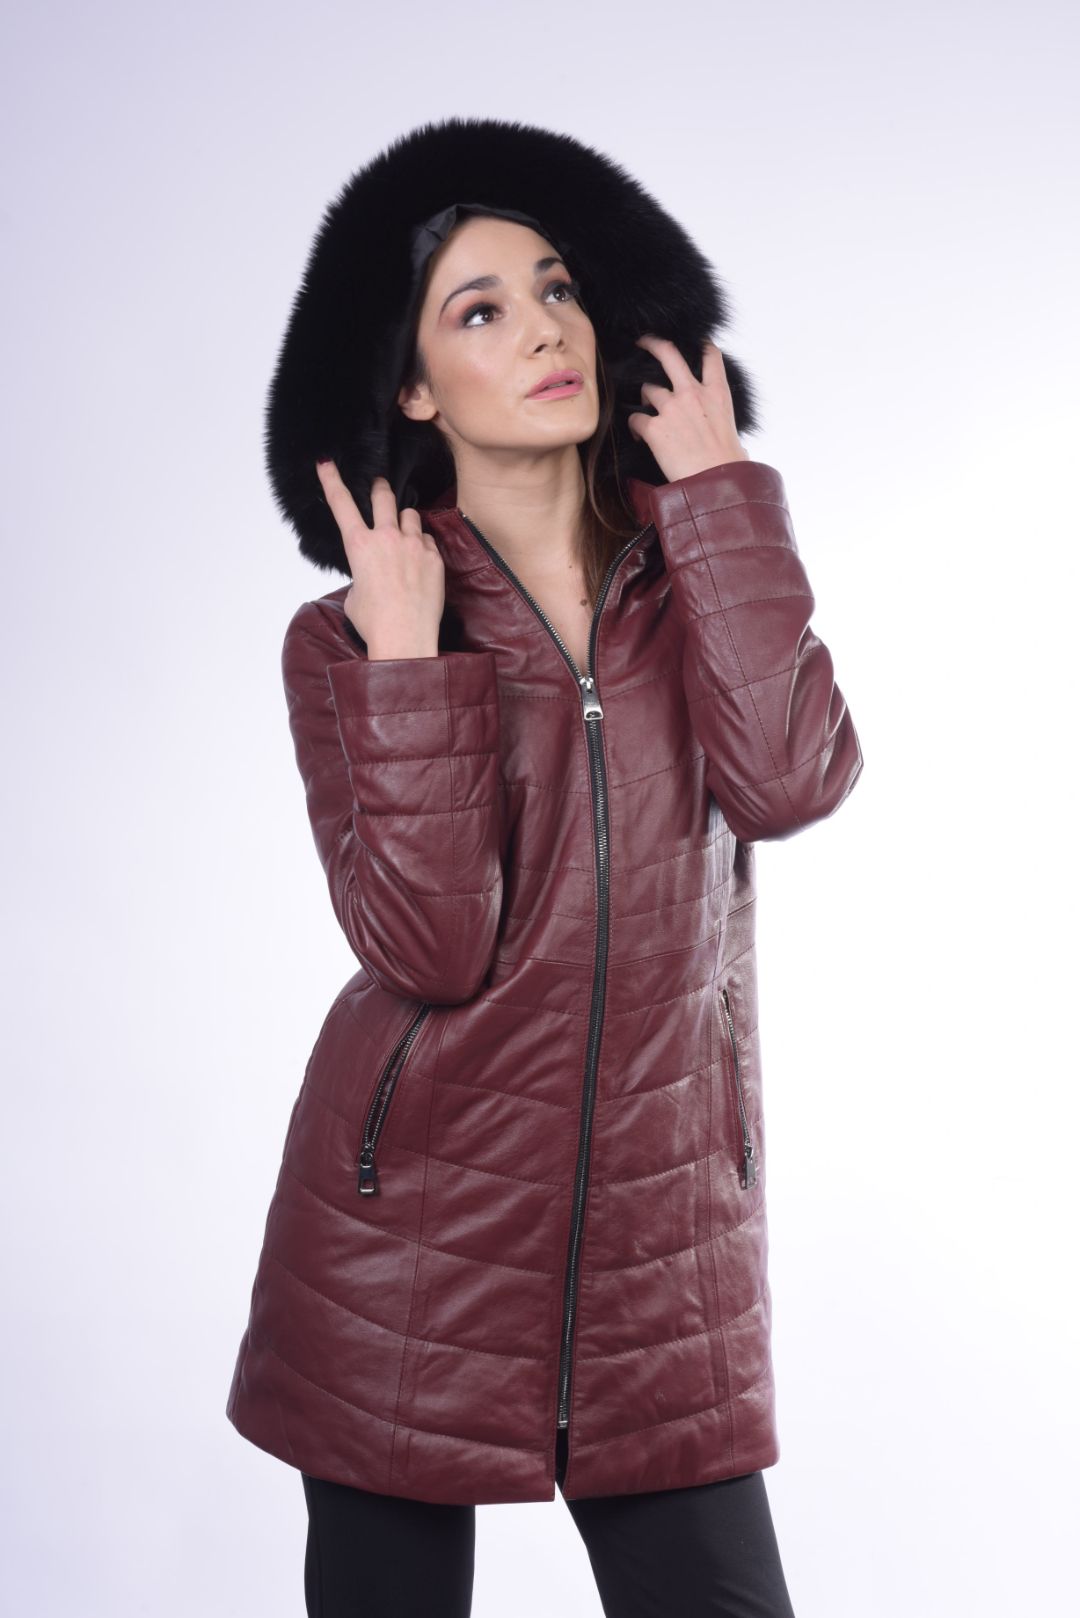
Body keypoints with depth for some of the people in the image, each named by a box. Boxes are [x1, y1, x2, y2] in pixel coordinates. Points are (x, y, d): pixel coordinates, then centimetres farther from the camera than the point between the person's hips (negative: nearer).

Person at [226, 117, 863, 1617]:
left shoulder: (702, 579, 5)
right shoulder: (346, 640, -2)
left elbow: (789, 782, -17)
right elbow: (431, 946, -15)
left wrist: (721, 494, -10)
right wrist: (408, 662, -18)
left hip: (661, 1248, 2)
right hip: (411, 1244, -1)